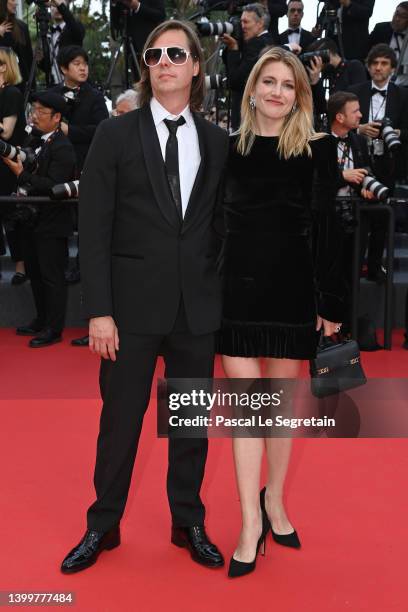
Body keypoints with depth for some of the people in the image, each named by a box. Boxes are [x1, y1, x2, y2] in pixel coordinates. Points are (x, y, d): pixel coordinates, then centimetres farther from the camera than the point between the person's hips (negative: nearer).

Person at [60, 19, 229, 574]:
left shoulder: (217, 141, 7)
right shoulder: (116, 134, 0)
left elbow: (221, 225, 9)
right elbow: (94, 229, -4)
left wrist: (223, 296, 3)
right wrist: (99, 310, -11)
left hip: (198, 305, 2)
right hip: (133, 303, -2)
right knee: (121, 420, 8)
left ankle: (189, 523, 30)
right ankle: (103, 526, 27)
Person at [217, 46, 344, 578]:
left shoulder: (318, 150, 1)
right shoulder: (229, 149, 5)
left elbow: (327, 229, 0)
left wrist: (331, 303, -4)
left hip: (293, 291, 0)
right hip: (238, 290, 1)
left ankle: (274, 501, 30)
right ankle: (251, 524, 9)